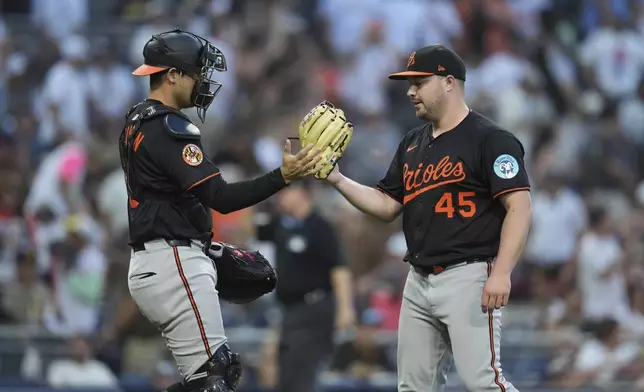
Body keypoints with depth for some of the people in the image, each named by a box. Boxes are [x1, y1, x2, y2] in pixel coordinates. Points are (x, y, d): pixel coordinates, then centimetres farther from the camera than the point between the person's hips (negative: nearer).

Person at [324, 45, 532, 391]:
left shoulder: (490, 139, -8)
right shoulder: (412, 144, 16)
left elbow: (519, 208, -15)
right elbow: (387, 206, 19)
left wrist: (501, 273, -24)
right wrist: (337, 180, 3)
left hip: (468, 276, -8)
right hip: (419, 281, 8)